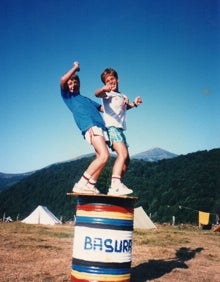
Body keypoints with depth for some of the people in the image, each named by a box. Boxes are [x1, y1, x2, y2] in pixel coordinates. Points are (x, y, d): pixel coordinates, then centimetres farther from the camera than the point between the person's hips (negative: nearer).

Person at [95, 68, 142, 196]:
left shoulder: (123, 96, 21)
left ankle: (117, 186, 21)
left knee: (126, 160, 13)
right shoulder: (108, 93, 0)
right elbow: (97, 94, -22)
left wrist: (134, 104, 19)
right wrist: (103, 89, -45)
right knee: (123, 154, -28)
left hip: (120, 129, 9)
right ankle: (115, 185, -38)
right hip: (112, 127, -8)